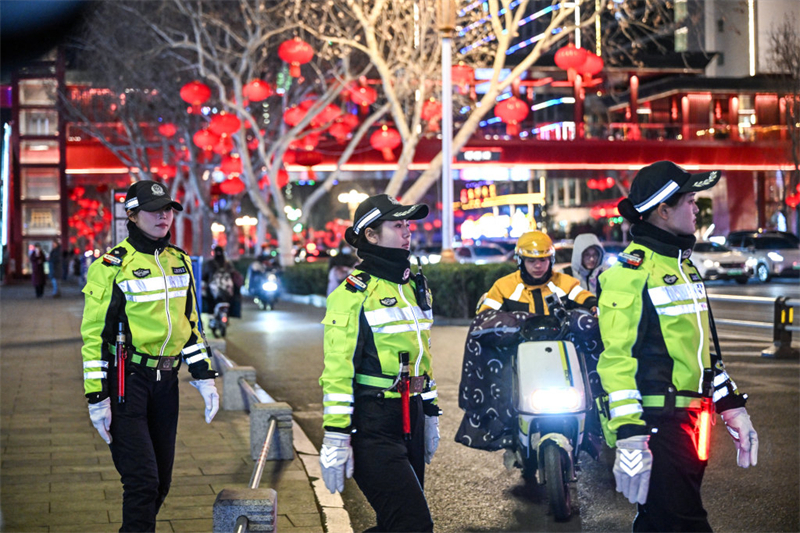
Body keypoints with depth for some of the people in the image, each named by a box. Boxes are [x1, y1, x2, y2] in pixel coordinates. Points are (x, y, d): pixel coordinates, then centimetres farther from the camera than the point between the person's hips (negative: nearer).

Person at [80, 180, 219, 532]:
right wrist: (97, 397, -12)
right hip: (126, 380, -6)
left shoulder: (180, 262, 10)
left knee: (160, 481, 10)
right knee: (142, 480, -12)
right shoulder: (112, 266, -9)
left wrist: (204, 377, 11)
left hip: (165, 380, 6)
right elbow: (94, 334, -8)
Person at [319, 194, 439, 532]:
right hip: (372, 425, -8)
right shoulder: (353, 294, -11)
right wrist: (335, 437, -19)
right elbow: (337, 368, -15)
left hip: (410, 417, 8)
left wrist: (431, 414, 22)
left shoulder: (415, 286, 15)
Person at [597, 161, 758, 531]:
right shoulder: (631, 272, -12)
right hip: (656, 424, -9)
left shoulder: (684, 266, 18)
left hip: (692, 418, 9)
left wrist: (732, 407, 20)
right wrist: (628, 436, -23)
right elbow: (618, 359, -18)